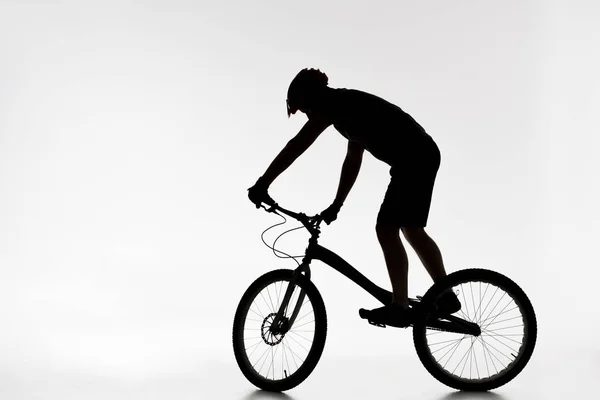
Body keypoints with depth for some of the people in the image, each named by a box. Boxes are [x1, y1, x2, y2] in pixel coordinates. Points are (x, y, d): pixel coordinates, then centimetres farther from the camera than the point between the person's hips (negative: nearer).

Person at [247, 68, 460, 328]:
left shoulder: (335, 103, -9)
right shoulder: (349, 108, 20)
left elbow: (298, 144, -17)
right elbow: (352, 161, 23)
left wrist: (263, 183, -17)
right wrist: (336, 205, 25)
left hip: (413, 158, -10)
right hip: (422, 155, 10)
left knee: (386, 228, -8)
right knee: (412, 229, 19)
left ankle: (399, 307, -4)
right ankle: (446, 296, 27)